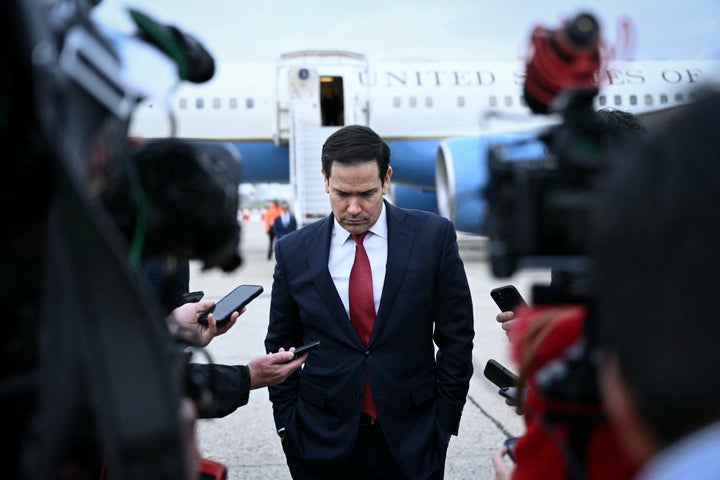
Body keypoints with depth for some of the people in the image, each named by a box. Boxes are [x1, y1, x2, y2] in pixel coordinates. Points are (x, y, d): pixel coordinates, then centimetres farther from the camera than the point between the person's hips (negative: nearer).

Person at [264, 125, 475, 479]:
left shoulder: (433, 236, -6)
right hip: (323, 443, 1)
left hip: (410, 439, -1)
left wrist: (445, 420, -2)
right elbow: (281, 346, 6)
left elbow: (456, 337, -1)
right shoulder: (293, 251, -2)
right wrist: (287, 426, 3)